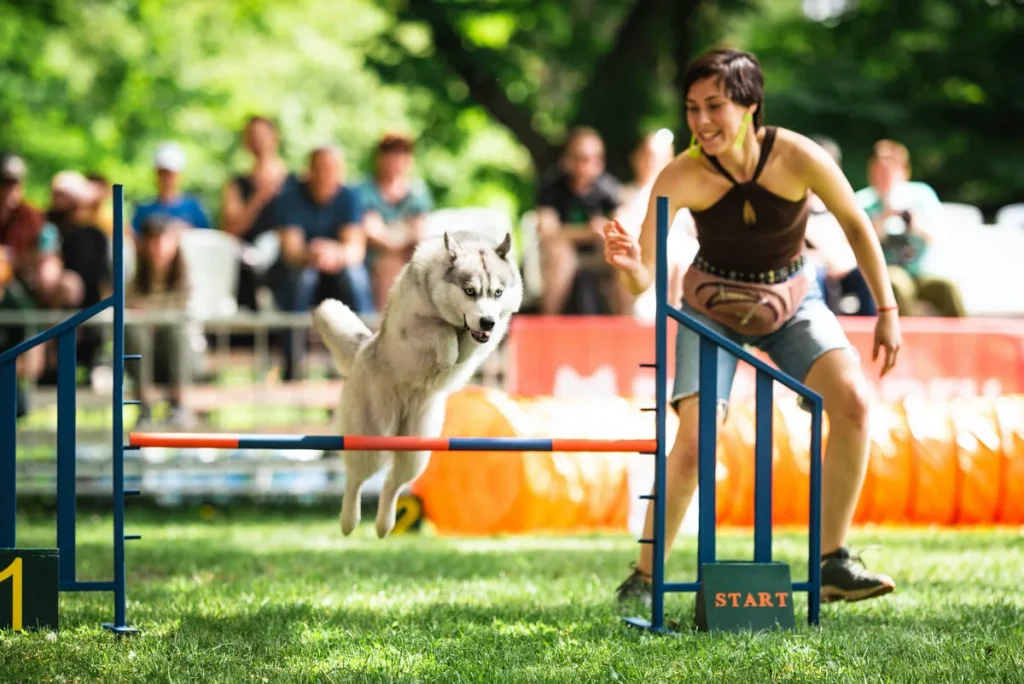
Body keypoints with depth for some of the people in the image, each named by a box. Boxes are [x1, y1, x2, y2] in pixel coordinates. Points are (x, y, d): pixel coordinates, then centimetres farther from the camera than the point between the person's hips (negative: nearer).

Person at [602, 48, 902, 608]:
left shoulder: (798, 158, -26)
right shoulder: (680, 178, -27)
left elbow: (855, 223, -8)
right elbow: (643, 281, -30)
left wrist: (886, 309, -4)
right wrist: (629, 266, -55)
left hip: (791, 300, 1)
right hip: (712, 307, -1)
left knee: (852, 401, -19)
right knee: (694, 437, -18)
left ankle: (834, 565, -8)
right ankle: (643, 578, -3)